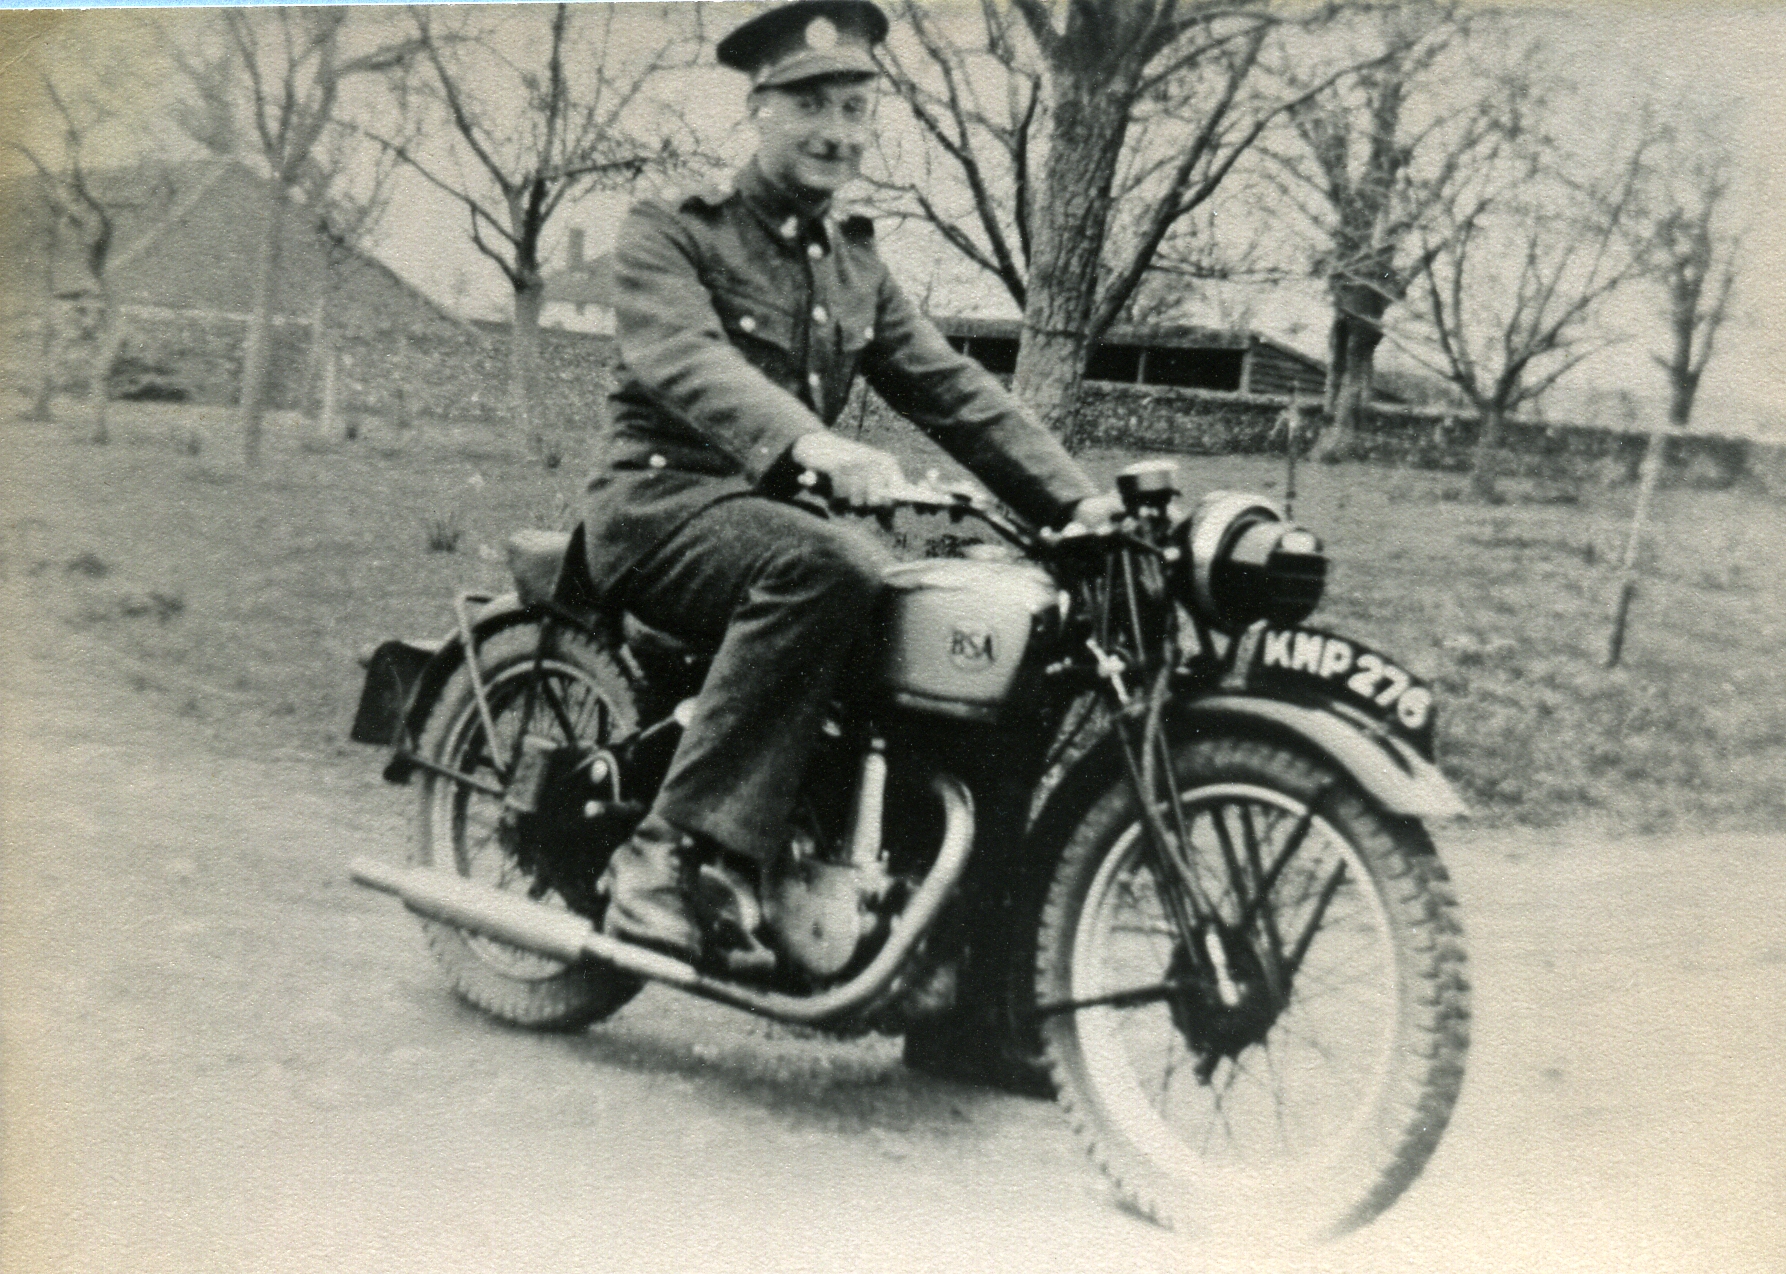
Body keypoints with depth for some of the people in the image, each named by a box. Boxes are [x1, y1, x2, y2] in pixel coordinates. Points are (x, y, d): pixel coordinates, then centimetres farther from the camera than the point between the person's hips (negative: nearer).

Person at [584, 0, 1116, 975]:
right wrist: (812, 445, -42)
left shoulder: (856, 266, 20)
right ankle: (666, 853, -36)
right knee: (830, 565, -37)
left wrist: (1075, 501, -4)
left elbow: (955, 391, 11)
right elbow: (688, 362, -22)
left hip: (781, 513, 6)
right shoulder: (670, 233, -2)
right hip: (662, 502, -6)